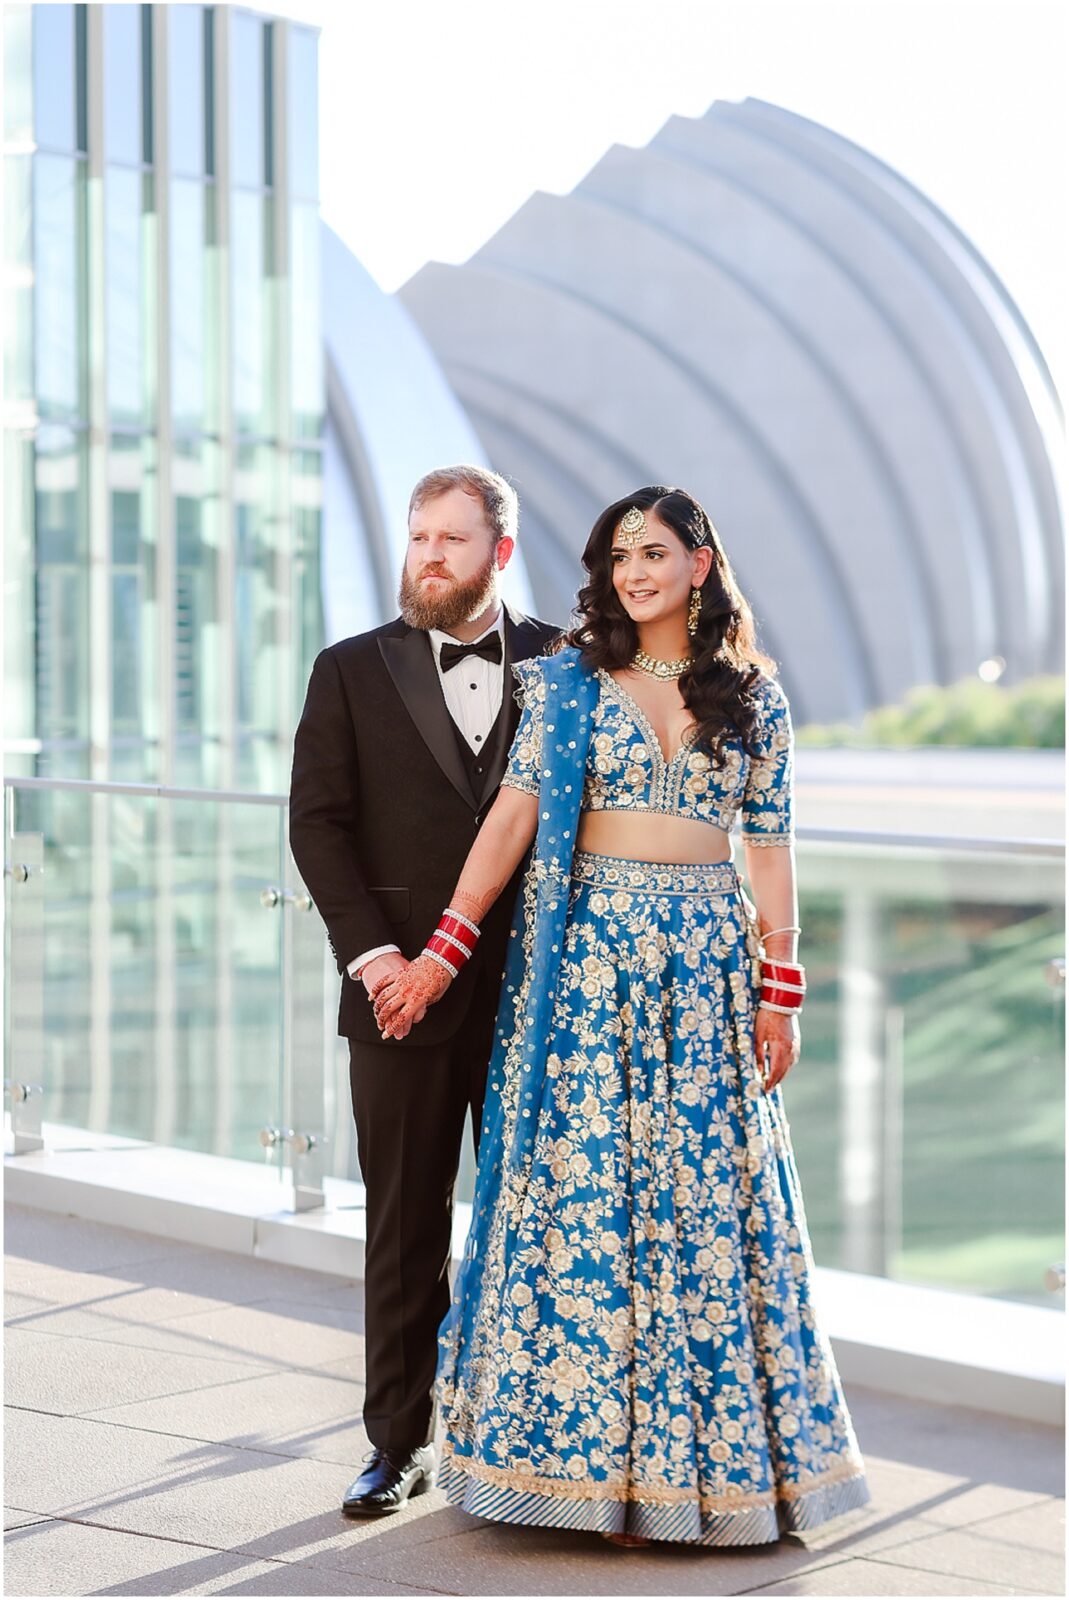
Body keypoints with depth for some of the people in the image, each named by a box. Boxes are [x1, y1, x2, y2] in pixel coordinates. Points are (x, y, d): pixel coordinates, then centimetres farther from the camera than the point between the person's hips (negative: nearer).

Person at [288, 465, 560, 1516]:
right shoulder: (351, 673, 6)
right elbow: (318, 822, 1)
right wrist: (370, 950, -10)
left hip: (533, 987, 0)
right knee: (404, 1224, 5)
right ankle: (399, 1446, 13)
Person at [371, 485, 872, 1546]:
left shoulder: (753, 698, 8)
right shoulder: (567, 681, 4)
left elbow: (770, 850, 6)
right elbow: (512, 817, -2)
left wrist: (780, 993, 1)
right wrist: (444, 953, -9)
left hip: (707, 960, 1)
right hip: (587, 953, -1)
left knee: (709, 1195, 1)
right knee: (582, 1182, -3)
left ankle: (690, 1453, 11)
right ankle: (588, 1452, 6)